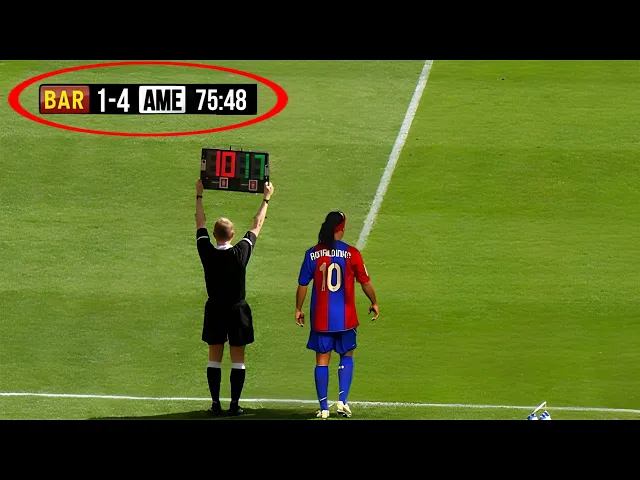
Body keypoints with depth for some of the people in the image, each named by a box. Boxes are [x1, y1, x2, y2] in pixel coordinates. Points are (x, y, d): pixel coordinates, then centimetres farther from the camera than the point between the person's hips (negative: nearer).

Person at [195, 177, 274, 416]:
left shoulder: (207, 252, -12)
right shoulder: (241, 253, -15)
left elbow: (200, 223, 3)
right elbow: (256, 226, -2)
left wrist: (199, 196, 15)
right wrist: (266, 199, 10)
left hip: (214, 311, 2)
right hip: (237, 311, -2)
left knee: (214, 358, 8)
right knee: (237, 359, 5)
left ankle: (215, 403, 8)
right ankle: (234, 404, 4)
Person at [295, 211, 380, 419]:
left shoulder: (312, 254, -4)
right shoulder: (351, 253, -8)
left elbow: (302, 284, 0)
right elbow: (365, 282, -1)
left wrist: (298, 309, 14)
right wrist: (374, 303, 15)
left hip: (320, 318, 1)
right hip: (345, 317, -1)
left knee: (322, 360, 7)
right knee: (346, 356, 17)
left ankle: (324, 408, 7)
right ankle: (342, 401, 4)